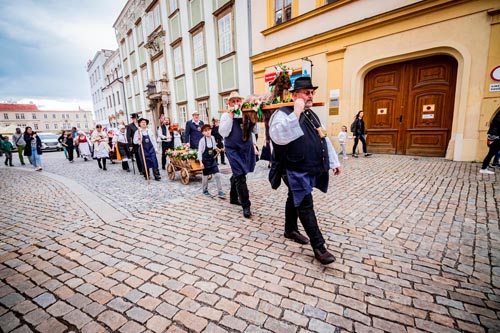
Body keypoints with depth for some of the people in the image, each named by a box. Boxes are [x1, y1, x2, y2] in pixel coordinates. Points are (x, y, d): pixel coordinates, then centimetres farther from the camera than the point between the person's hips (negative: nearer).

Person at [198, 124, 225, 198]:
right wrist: (201, 162, -17)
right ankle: (205, 190, 28)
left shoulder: (212, 138, 0)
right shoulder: (202, 140, -14)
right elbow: (199, 152, -14)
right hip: (205, 161, -4)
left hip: (213, 160, 4)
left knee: (217, 175, -2)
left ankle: (220, 191, 2)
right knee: (205, 176, 8)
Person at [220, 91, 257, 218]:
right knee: (240, 177, -10)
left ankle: (233, 198, 36)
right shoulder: (226, 115, -1)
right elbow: (223, 133, -13)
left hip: (247, 148, 4)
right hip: (233, 149, -4)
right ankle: (246, 205, -4)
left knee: (237, 175, 18)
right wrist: (230, 116, -15)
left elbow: (256, 130, 4)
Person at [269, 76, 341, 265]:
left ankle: (290, 230, 38)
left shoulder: (311, 115, 15)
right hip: (295, 170, -9)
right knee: (306, 206, -4)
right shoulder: (284, 113, -12)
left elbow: (324, 139, 19)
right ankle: (319, 247, 7)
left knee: (295, 200, 21)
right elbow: (278, 136, -33)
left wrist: (333, 161, 18)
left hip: (311, 169, 9)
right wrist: (296, 113, -31)